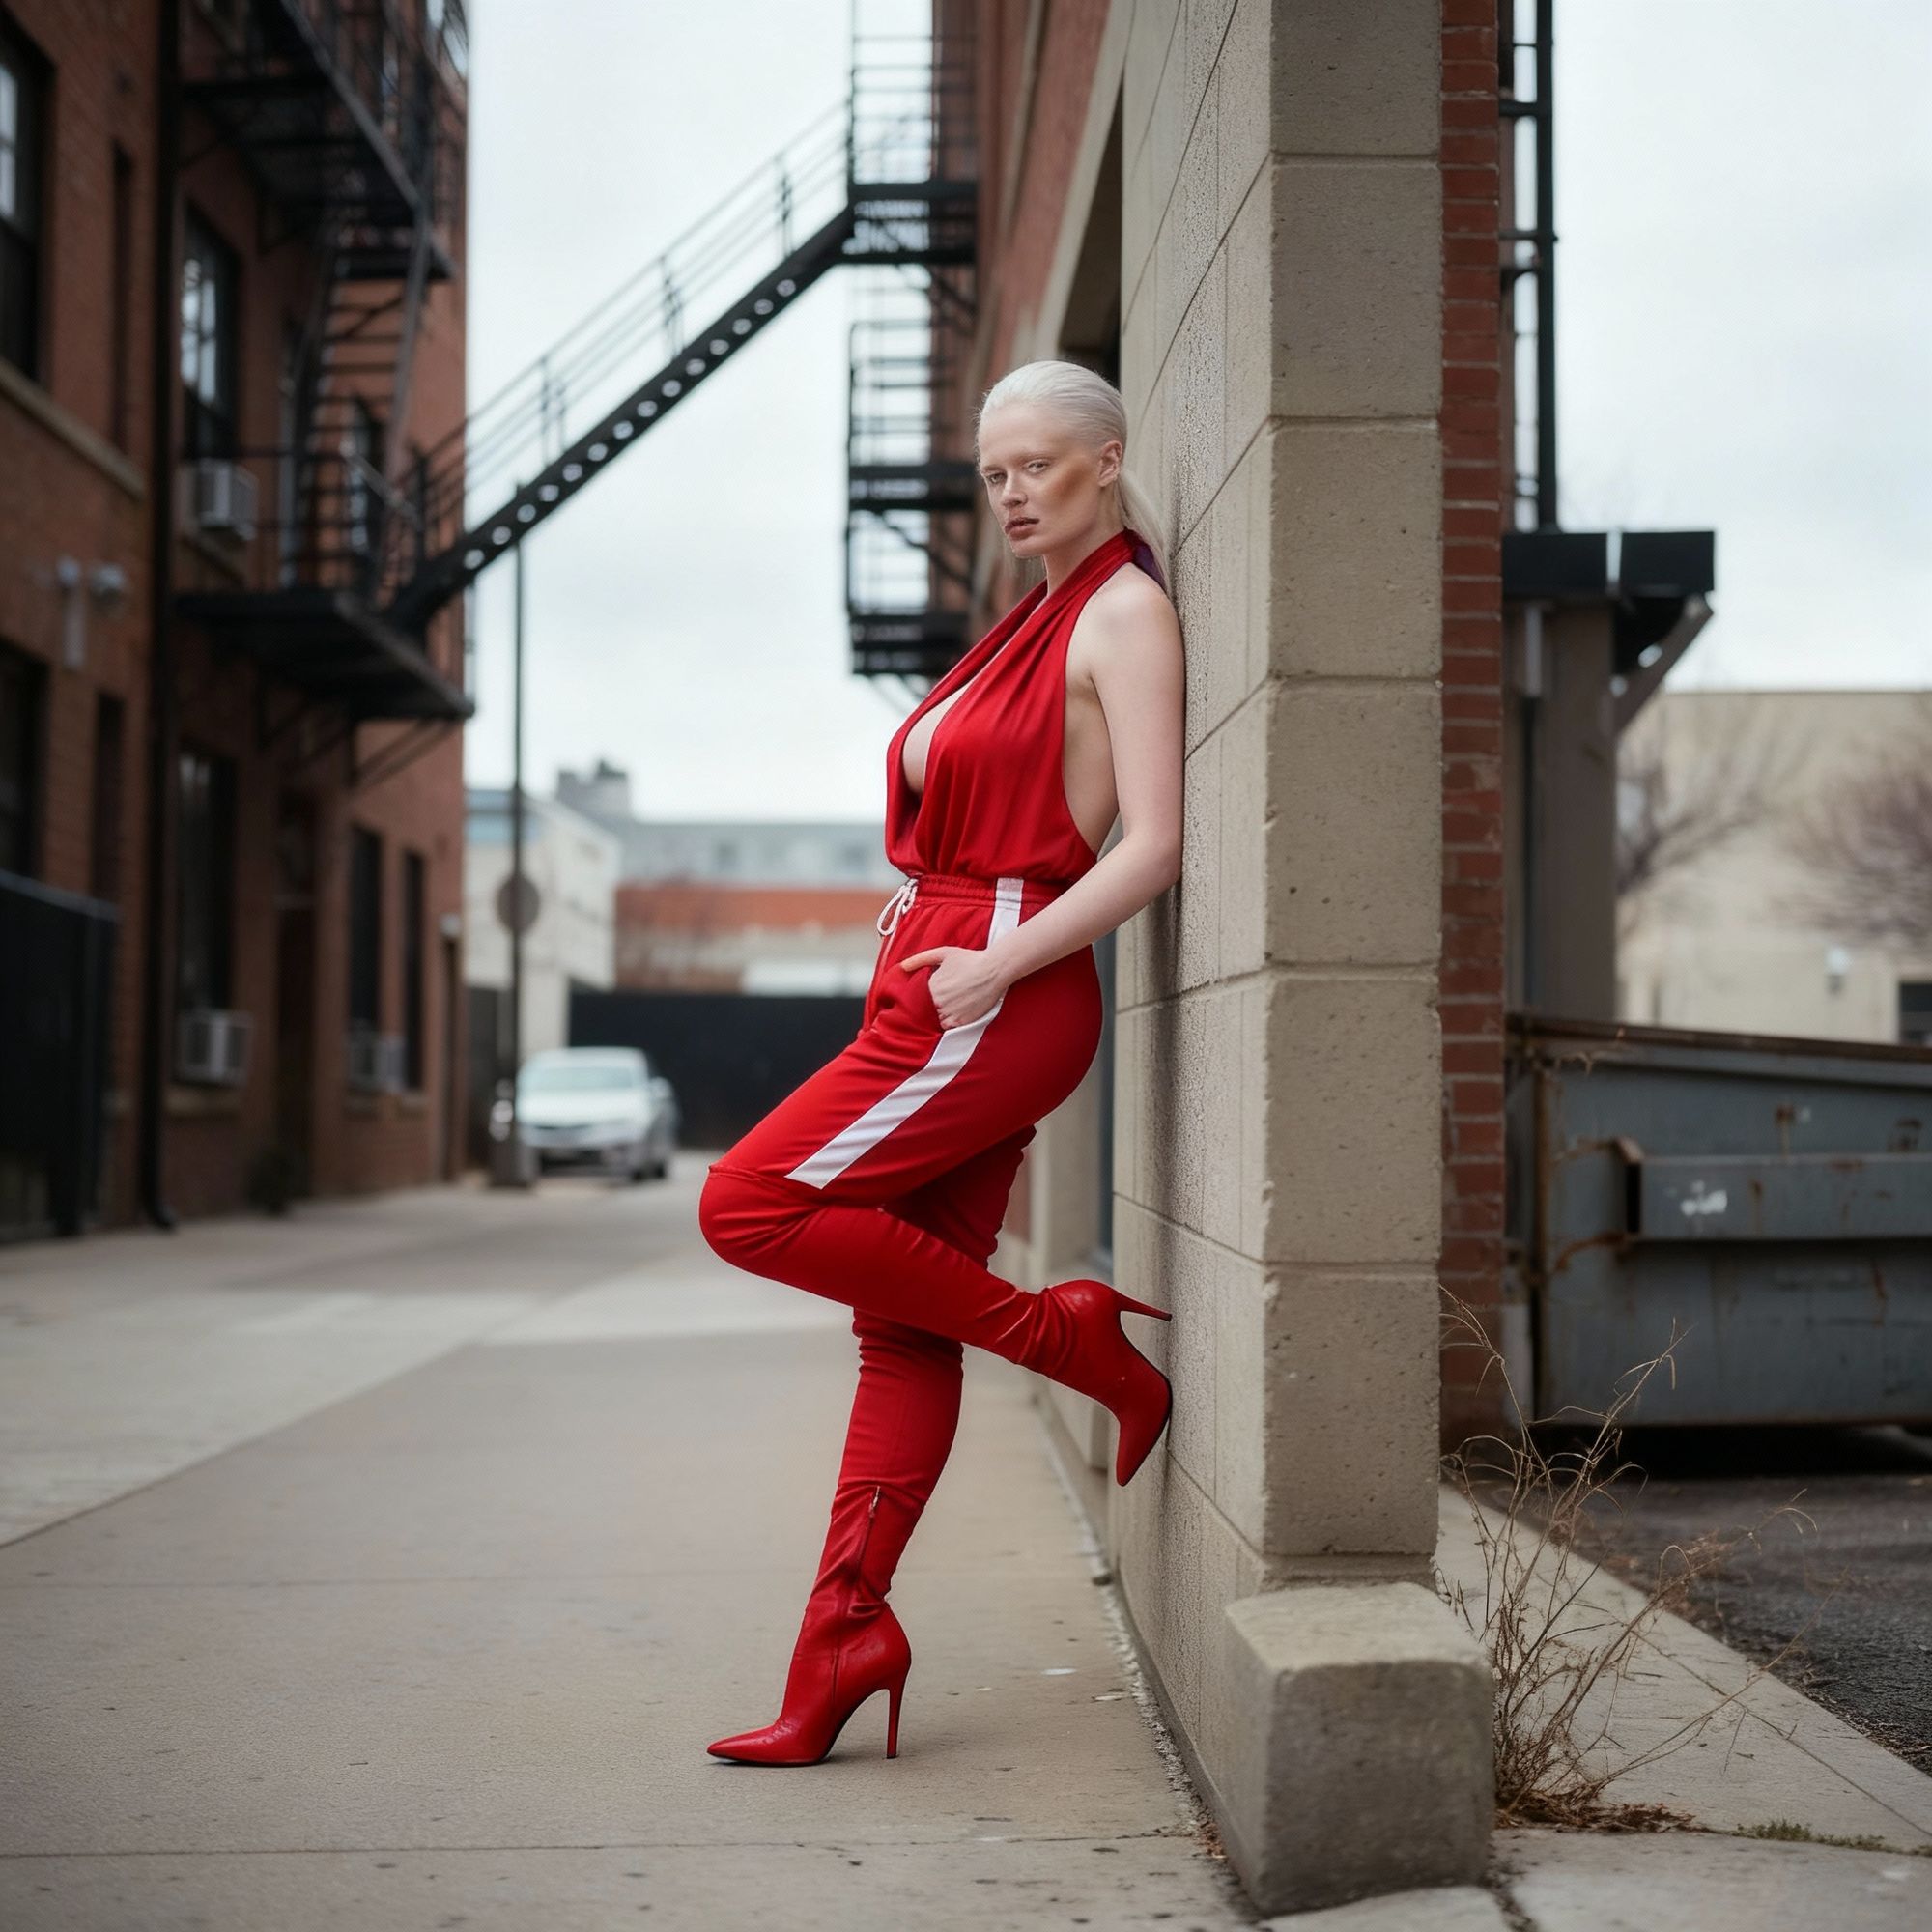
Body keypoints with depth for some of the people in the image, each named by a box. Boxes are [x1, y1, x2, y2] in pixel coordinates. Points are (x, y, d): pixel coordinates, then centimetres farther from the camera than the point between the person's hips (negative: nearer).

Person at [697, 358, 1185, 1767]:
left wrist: (993, 967, -18)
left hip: (997, 997, -9)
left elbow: (1153, 848, -16)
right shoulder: (1040, 621, 21)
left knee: (751, 1203, -13)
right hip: (940, 989, 9)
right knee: (903, 1326, 6)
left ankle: (1069, 1337, -5)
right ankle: (845, 1639, 8)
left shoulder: (1127, 612, -6)